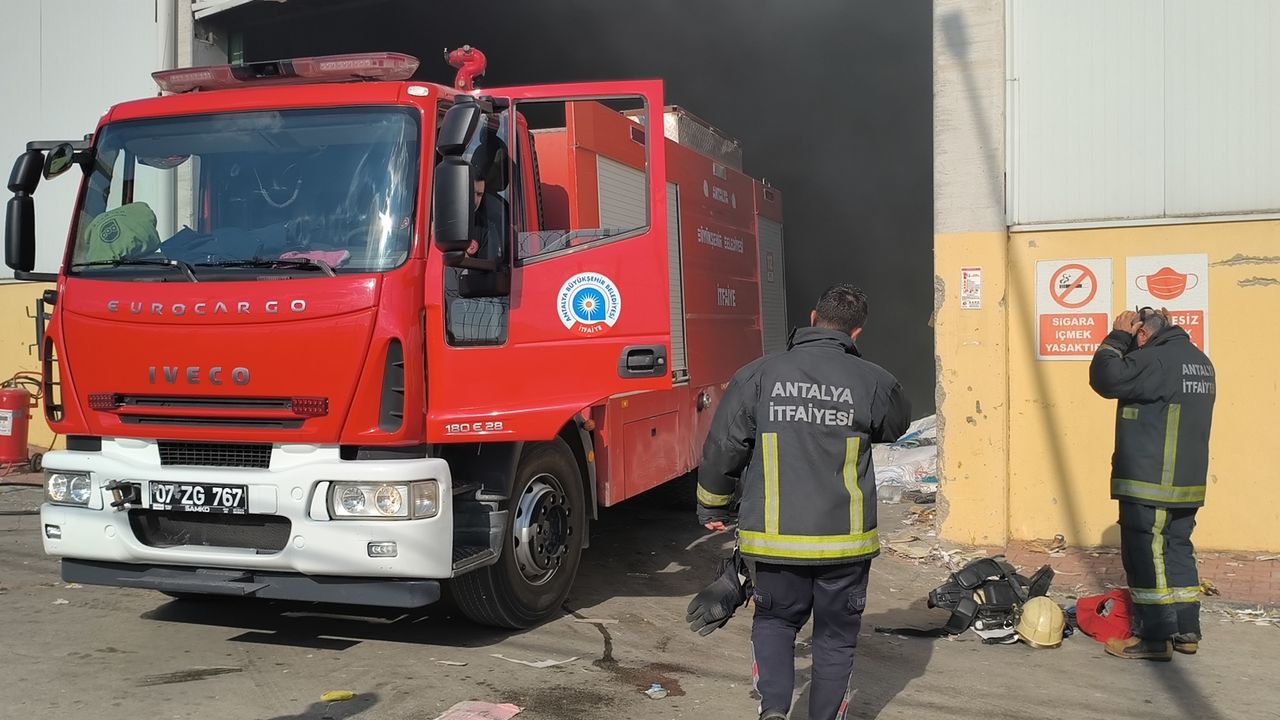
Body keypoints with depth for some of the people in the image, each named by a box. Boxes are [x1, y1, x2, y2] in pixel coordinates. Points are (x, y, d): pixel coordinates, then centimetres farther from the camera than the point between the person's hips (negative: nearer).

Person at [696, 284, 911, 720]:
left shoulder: (759, 375, -4)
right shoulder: (872, 382, -5)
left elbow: (723, 447, 0)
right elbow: (897, 425, 17)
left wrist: (712, 508, 13)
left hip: (772, 536, 1)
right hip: (845, 538, 0)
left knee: (774, 621, 20)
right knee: (836, 635, 16)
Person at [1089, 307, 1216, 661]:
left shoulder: (1155, 359, -17)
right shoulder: (1200, 360, 14)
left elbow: (1105, 378, -21)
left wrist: (1117, 338, -9)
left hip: (1149, 484, -9)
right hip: (1188, 483, 9)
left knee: (1145, 554, -3)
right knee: (1178, 549, 16)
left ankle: (1154, 638, 0)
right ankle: (1186, 630, 21)